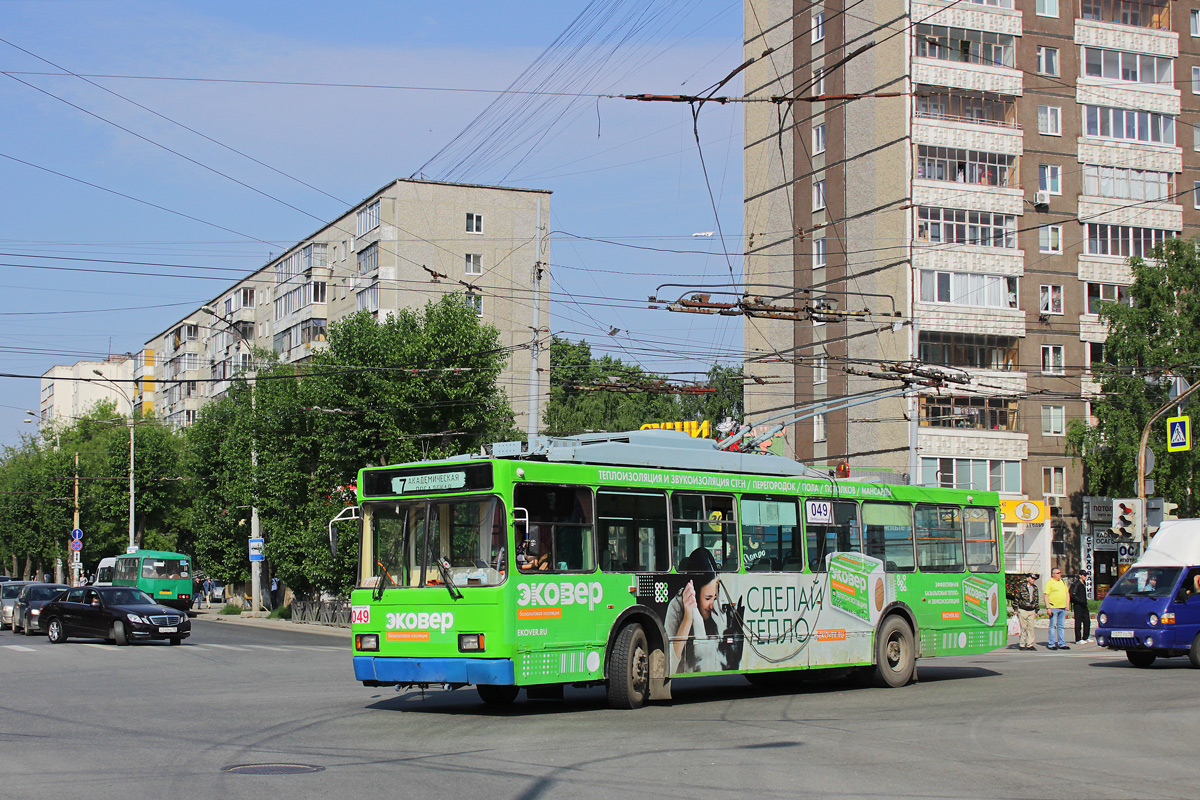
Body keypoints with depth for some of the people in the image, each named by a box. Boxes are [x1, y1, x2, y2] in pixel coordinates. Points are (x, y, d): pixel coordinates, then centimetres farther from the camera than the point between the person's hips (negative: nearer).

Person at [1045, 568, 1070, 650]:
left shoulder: (1062, 582, 17)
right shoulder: (1049, 582, -4)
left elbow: (1067, 593, 24)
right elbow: (1046, 596, -9)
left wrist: (1067, 605, 14)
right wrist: (1048, 608, -16)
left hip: (1063, 608, 7)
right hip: (1053, 608, -7)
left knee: (1061, 626, 10)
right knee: (1053, 626, -6)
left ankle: (1061, 644, 14)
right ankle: (1051, 644, -2)